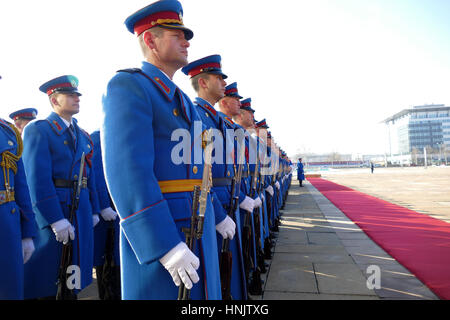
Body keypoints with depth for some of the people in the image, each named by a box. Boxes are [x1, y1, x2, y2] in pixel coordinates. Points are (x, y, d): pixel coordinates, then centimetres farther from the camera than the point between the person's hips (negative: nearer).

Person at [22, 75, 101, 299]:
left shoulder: (82, 135, 17)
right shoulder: (38, 130, -4)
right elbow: (37, 178, -14)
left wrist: (94, 211, 12)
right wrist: (56, 220, -20)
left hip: (81, 211, 6)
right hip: (50, 211, -6)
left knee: (71, 279, 14)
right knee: (46, 283, 3)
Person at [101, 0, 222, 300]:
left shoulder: (182, 99, 17)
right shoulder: (127, 85, -10)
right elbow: (127, 171, -22)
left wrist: (217, 216, 19)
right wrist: (167, 246, -25)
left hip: (201, 231, 9)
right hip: (159, 235, -9)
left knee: (201, 292, 20)